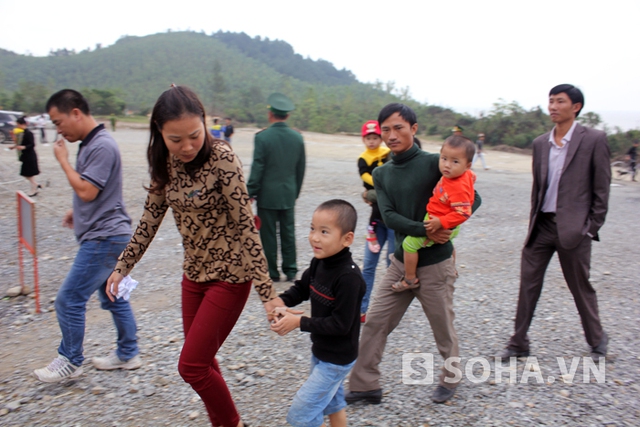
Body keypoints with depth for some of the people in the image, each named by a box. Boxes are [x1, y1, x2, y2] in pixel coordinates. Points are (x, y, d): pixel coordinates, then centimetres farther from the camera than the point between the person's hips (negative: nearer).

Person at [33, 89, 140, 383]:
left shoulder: (102, 146, -18)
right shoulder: (90, 144, 13)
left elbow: (86, 191, -22)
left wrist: (63, 160, -12)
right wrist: (78, 212, 18)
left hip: (104, 238, -10)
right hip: (107, 236, 10)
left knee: (69, 300, -2)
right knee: (113, 297, 16)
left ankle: (70, 361, 15)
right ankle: (128, 354, 27)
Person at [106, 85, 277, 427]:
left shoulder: (222, 159, -22)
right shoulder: (164, 161, -3)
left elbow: (245, 226, -23)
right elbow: (152, 216, 8)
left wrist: (266, 292, -23)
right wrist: (122, 266, 9)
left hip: (229, 275, -6)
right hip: (194, 272, 7)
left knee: (191, 366, -1)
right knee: (202, 361, 17)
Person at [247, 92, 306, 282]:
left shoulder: (262, 137, -13)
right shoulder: (297, 137, 1)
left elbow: (257, 168, -13)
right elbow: (301, 168, 8)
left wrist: (251, 192, -4)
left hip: (267, 194, -4)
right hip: (289, 194, 4)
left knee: (268, 234, 6)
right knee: (288, 232, 13)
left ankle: (271, 272, 14)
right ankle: (290, 270, 19)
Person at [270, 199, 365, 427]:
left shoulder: (349, 278, -31)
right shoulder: (318, 263, -6)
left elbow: (340, 325, -28)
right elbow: (301, 288, 9)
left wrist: (299, 322, -25)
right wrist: (281, 300, -11)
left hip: (336, 359, -8)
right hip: (320, 351, 8)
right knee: (332, 404, 25)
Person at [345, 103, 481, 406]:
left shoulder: (434, 163, -11)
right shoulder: (381, 174, 4)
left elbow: (473, 198, -9)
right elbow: (389, 217, -9)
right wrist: (425, 230, -25)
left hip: (435, 264, -4)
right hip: (401, 260, 5)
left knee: (443, 328, 13)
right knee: (374, 322, 4)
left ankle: (450, 378, 39)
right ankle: (365, 385, 19)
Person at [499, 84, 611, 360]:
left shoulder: (594, 140, -6)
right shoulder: (540, 143, 9)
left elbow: (601, 188, -5)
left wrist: (592, 228, -8)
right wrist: (533, 222, 10)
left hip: (573, 228, -4)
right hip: (542, 225, 5)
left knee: (581, 287, 9)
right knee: (528, 284, 6)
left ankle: (597, 341, 33)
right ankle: (518, 344, 19)